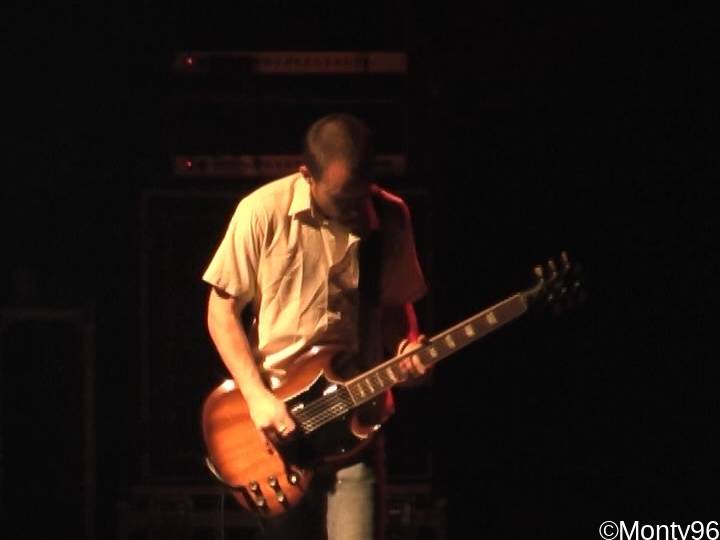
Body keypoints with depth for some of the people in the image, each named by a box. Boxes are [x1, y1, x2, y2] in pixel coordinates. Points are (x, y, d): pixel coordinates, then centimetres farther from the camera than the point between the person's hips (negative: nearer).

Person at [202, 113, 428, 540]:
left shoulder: (390, 217, 1)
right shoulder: (264, 212, -8)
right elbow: (222, 312, -3)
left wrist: (407, 349, -8)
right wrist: (257, 398, -12)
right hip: (276, 424, -1)